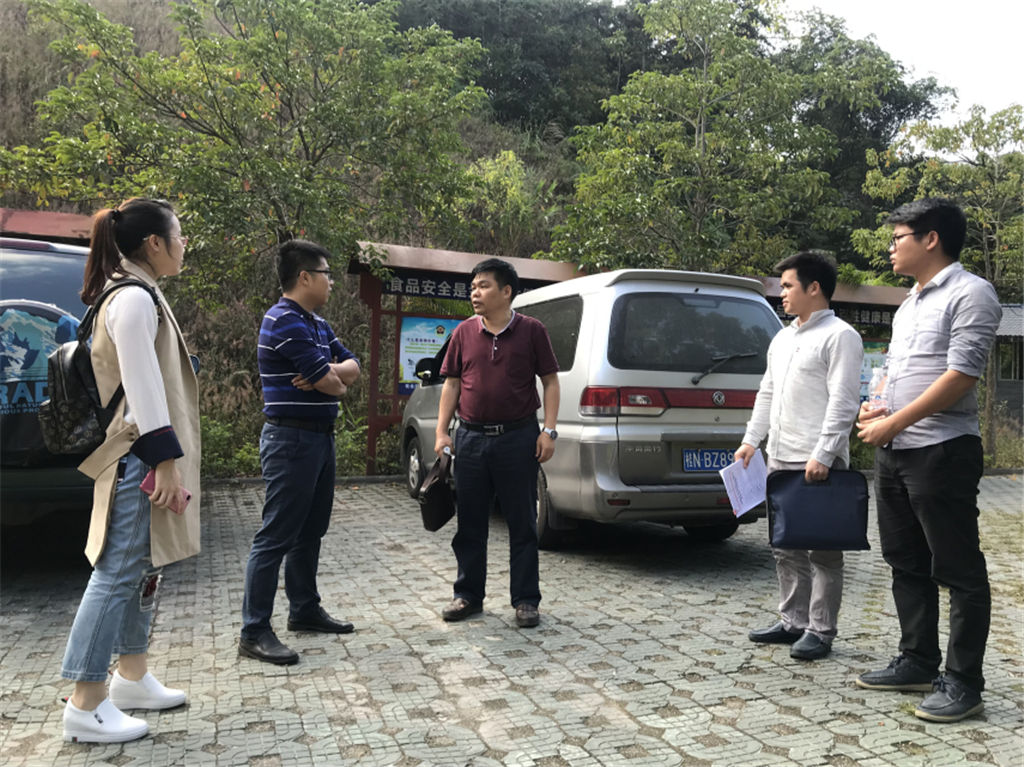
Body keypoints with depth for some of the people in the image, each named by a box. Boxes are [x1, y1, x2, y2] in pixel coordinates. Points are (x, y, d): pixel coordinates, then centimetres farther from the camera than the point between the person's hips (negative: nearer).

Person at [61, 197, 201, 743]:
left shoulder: (137, 295, 17)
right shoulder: (134, 299, -15)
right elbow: (142, 387, -21)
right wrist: (165, 462, -22)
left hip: (143, 457, 11)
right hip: (141, 458, -11)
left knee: (143, 567, 16)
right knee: (119, 572, -5)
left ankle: (132, 677, 27)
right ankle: (86, 706, 3)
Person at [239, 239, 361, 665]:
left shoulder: (318, 324, 15)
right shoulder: (285, 321, -16)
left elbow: (352, 366, 9)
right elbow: (332, 384, -20)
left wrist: (329, 373, -12)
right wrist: (335, 381, 3)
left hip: (320, 437, 10)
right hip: (292, 439, -10)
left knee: (310, 532, 17)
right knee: (276, 536, -5)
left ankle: (305, 610, 30)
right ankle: (254, 632, 2)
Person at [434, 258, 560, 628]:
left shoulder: (531, 331, 0)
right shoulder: (464, 333, 7)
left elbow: (550, 381, 2)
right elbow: (451, 384, 11)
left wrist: (548, 430, -7)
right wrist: (442, 432, 3)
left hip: (518, 438, -3)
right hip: (471, 437, 3)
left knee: (522, 524, 4)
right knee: (470, 523, 10)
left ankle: (526, 600, 16)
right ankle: (468, 595, 24)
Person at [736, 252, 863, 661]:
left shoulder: (839, 336, -8)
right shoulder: (782, 339, 18)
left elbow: (843, 402, -15)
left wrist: (822, 454, -21)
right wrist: (751, 440, 15)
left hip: (817, 465, -9)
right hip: (780, 461, 9)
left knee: (822, 551, 0)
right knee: (785, 548, 14)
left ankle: (820, 631, 9)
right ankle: (792, 621, 24)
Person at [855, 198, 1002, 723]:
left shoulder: (969, 294, -8)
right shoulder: (907, 306, 19)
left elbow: (961, 374, -18)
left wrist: (894, 422, -18)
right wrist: (876, 409, 5)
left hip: (942, 450, -9)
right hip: (894, 452, 9)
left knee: (959, 571, 0)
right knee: (907, 564, 14)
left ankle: (963, 683, 8)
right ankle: (918, 663, 26)